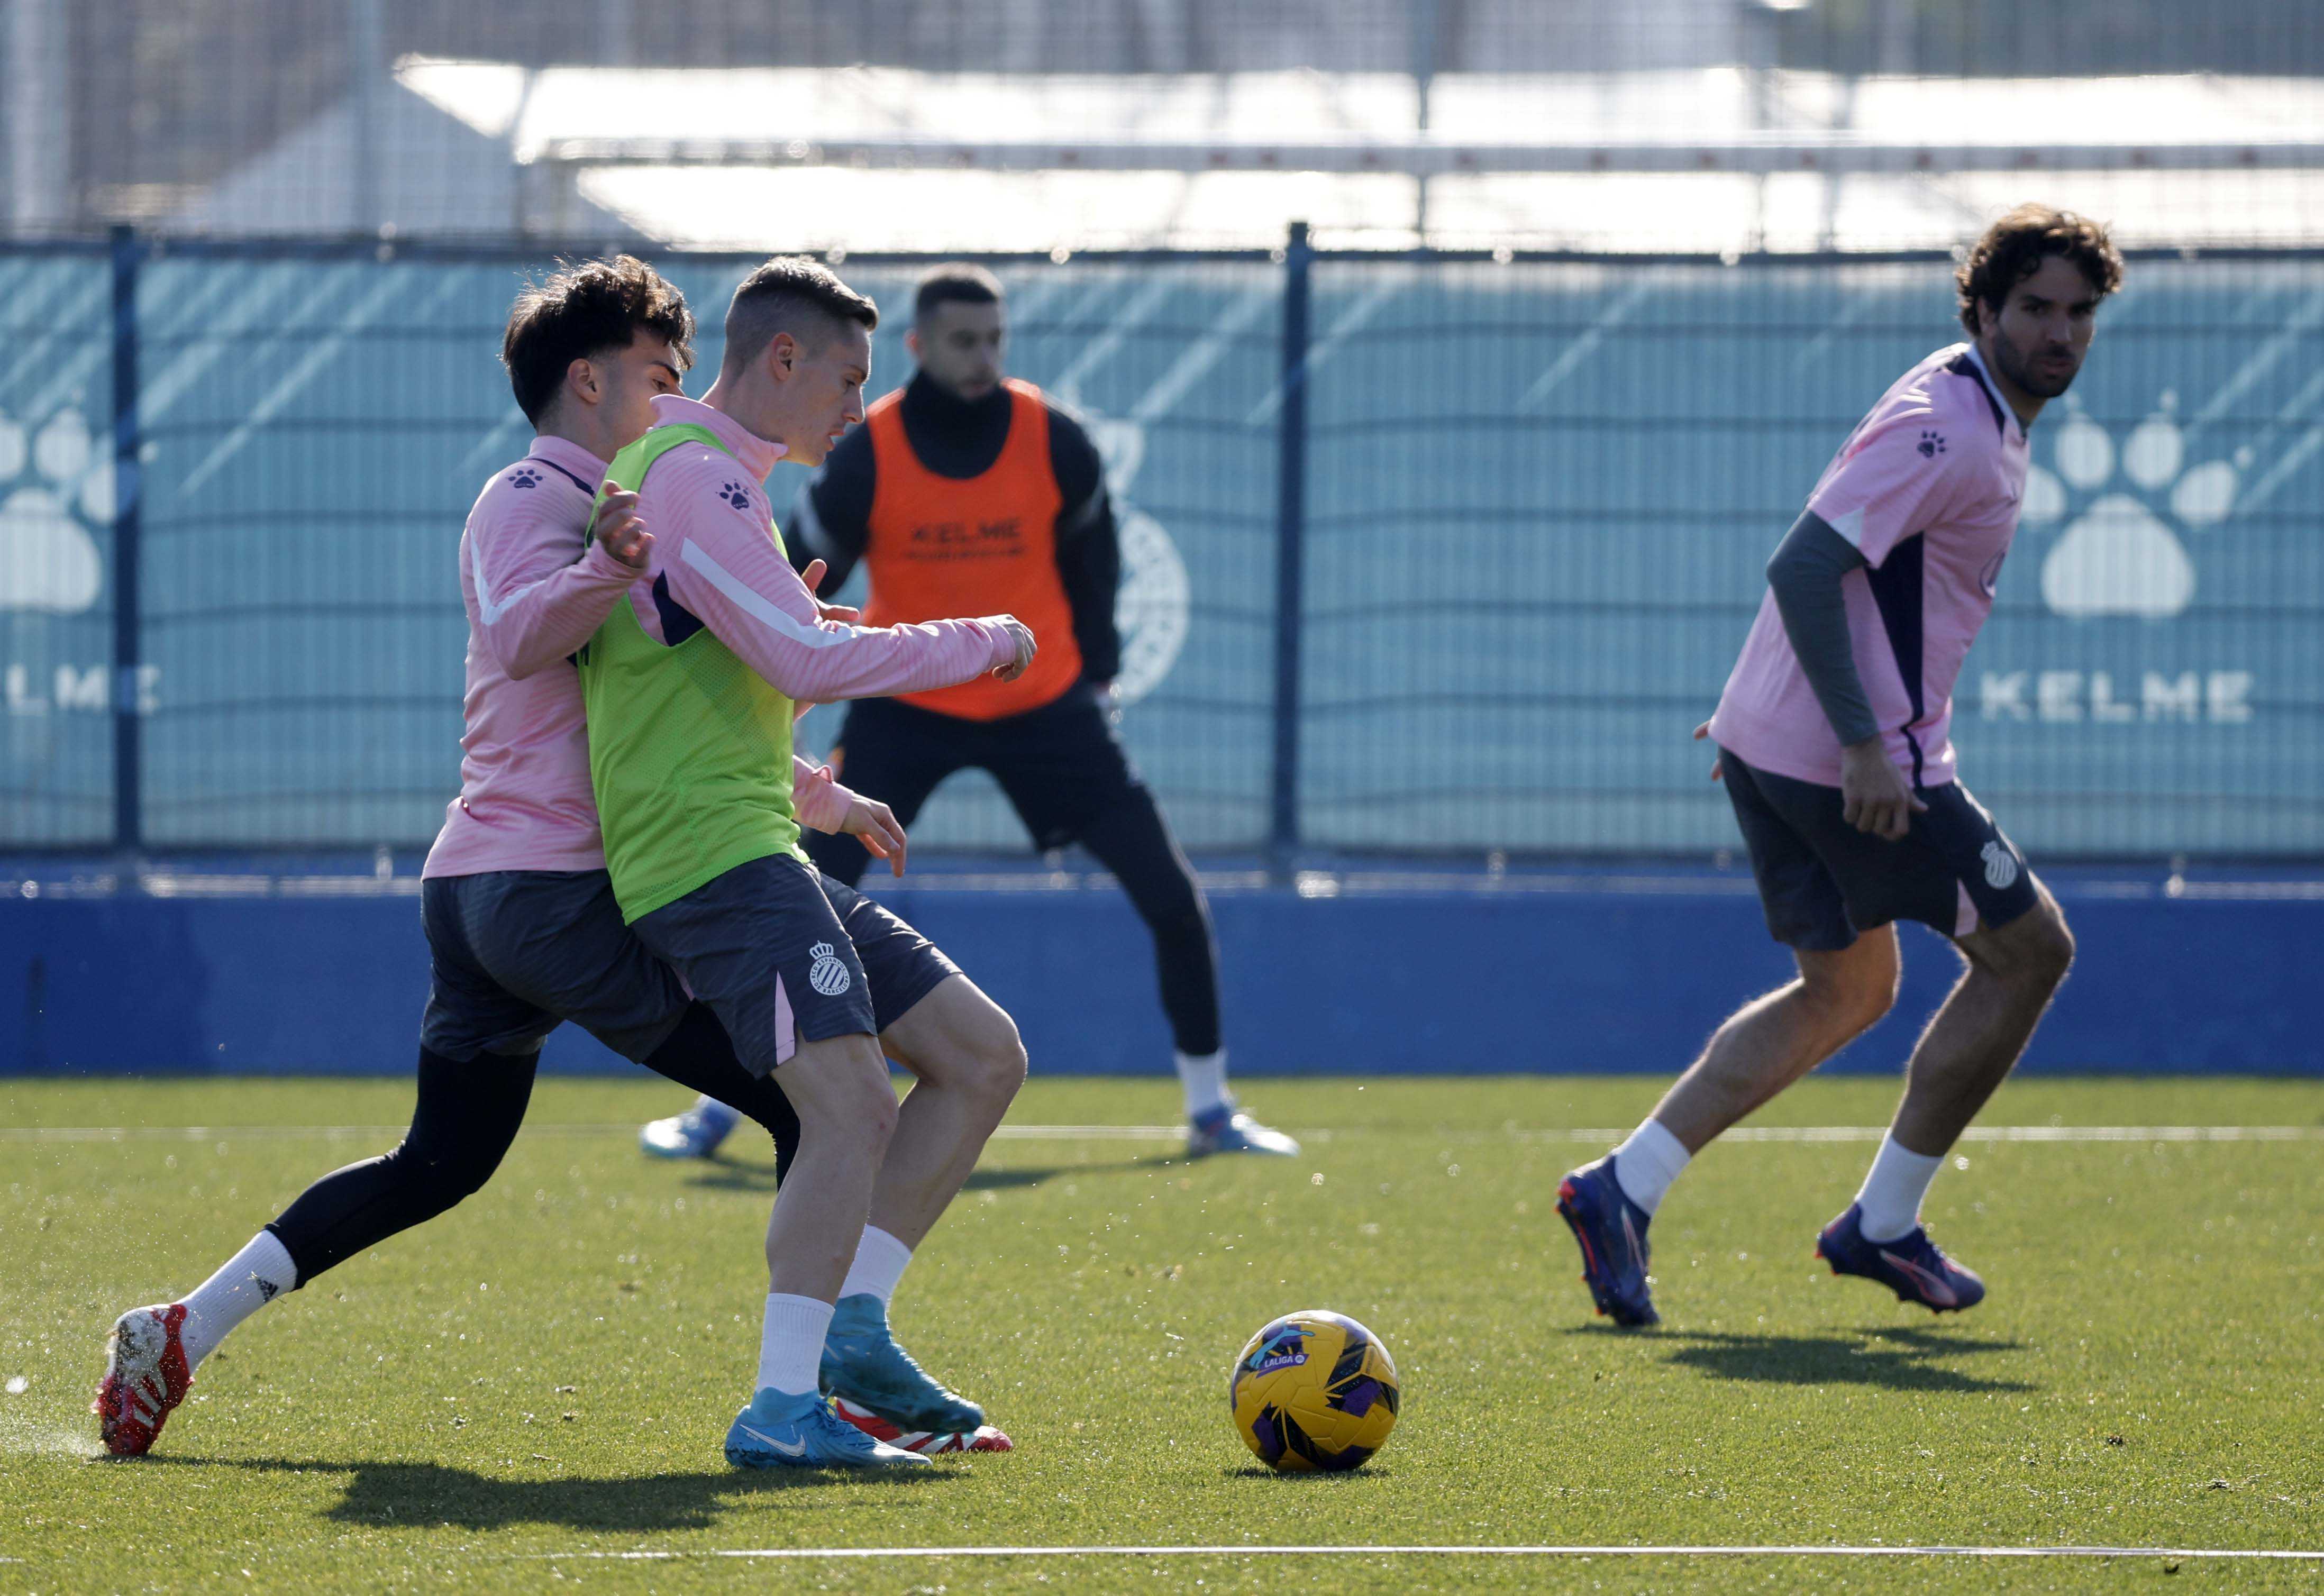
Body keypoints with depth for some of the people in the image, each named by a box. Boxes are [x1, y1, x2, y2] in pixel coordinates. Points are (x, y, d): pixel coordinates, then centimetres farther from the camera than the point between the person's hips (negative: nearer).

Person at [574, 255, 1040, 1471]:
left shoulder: (715, 477, 22)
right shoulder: (693, 477, -11)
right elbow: (811, 662, -19)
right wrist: (979, 643, -7)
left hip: (761, 859, 11)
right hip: (711, 857, -11)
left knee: (983, 1056, 8)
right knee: (855, 1108, -22)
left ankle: (851, 1325, 5)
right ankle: (783, 1408, -24)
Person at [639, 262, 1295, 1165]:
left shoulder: (1054, 443, -11)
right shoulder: (867, 457, -15)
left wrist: (1095, 672, 8)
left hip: (1043, 705, 1)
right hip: (907, 707, -1)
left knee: (1173, 900, -5)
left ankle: (1210, 1110, 12)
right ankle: (719, 1106, 3)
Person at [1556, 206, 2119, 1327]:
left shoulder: (1974, 420, 14)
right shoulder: (1946, 429, -18)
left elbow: (1835, 568, 24)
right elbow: (1803, 569, -26)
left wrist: (1773, 711, 27)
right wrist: (1863, 744, -30)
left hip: (1774, 741, 10)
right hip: (1853, 759, -10)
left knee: (1845, 991, 19)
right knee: (2028, 949, 3)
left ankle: (1624, 1188, 9)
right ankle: (1884, 1224, 9)